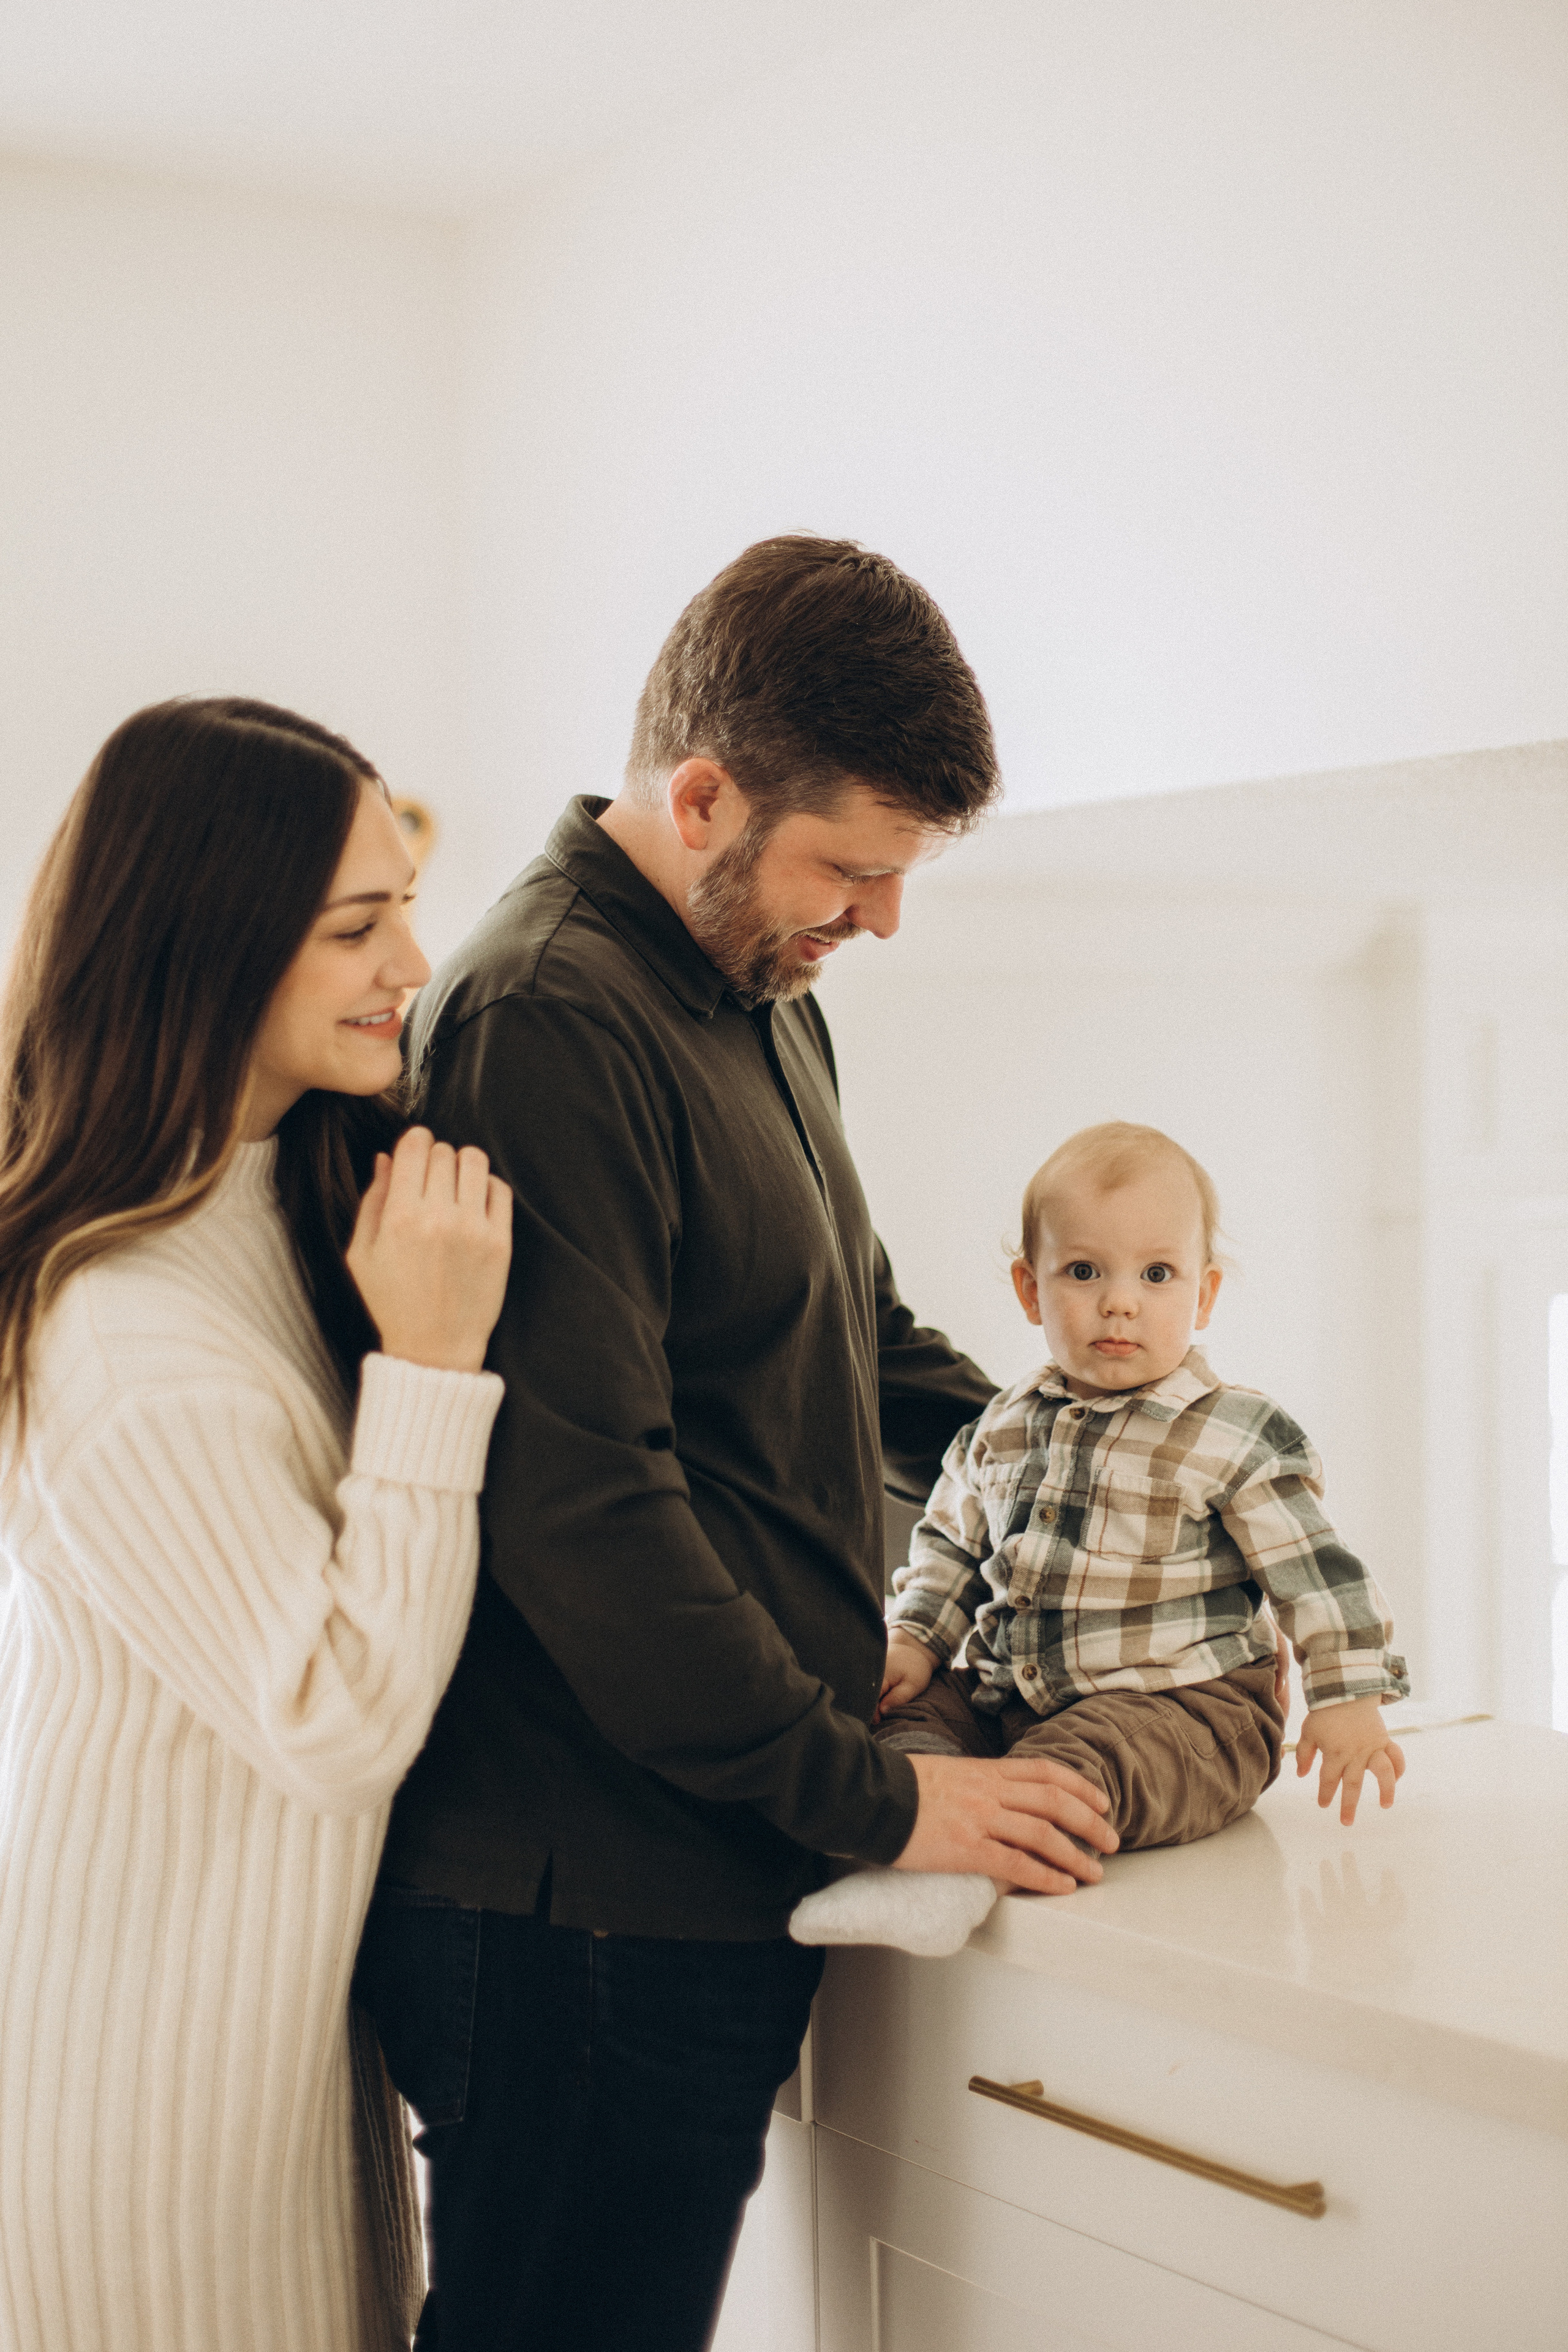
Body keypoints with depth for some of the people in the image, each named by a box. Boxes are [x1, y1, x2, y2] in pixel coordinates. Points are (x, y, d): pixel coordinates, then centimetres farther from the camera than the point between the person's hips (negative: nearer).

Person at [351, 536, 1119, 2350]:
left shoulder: (765, 1004, 15)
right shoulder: (544, 1021, -17)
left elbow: (865, 1339, 25)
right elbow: (578, 1504, -23)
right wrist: (868, 1798, -16)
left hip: (719, 1882, 9)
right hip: (588, 1913, -9)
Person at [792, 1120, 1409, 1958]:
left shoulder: (1236, 1438, -6)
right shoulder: (1002, 1431, 10)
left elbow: (1315, 1567, -4)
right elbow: (952, 1544, 23)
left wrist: (1348, 1699, -9)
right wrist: (915, 1639, 7)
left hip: (1182, 1706, -6)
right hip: (1010, 1695, 7)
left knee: (1080, 1761, -35)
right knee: (909, 1711, -14)